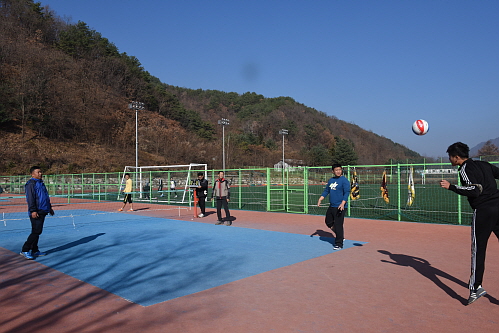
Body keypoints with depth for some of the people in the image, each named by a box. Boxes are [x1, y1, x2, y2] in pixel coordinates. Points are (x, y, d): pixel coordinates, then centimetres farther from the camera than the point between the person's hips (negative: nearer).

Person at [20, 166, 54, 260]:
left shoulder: (41, 183, 19)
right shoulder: (31, 184, -9)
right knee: (36, 231, -11)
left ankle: (35, 251, 18)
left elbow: (45, 197, 27)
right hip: (36, 212, -9)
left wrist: (49, 207, 28)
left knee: (37, 232, 12)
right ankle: (25, 250, -4)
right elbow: (30, 199, -16)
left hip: (42, 211, 9)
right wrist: (33, 210, -22)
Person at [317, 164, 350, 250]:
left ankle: (339, 244, 5)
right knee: (328, 222, 18)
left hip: (339, 207, -8)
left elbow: (347, 193, -17)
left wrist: (343, 203, -29)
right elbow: (326, 191, 20)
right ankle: (340, 236, 36)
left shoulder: (344, 180, -9)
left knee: (338, 225, -6)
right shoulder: (331, 180, 13)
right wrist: (320, 199, 9)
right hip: (331, 206, 8)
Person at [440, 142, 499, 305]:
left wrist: (451, 187, -17)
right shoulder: (485, 164, 16)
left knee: (478, 250, -1)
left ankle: (476, 287, 1)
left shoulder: (465, 169, -7)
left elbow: (475, 190, -19)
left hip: (483, 211, -7)